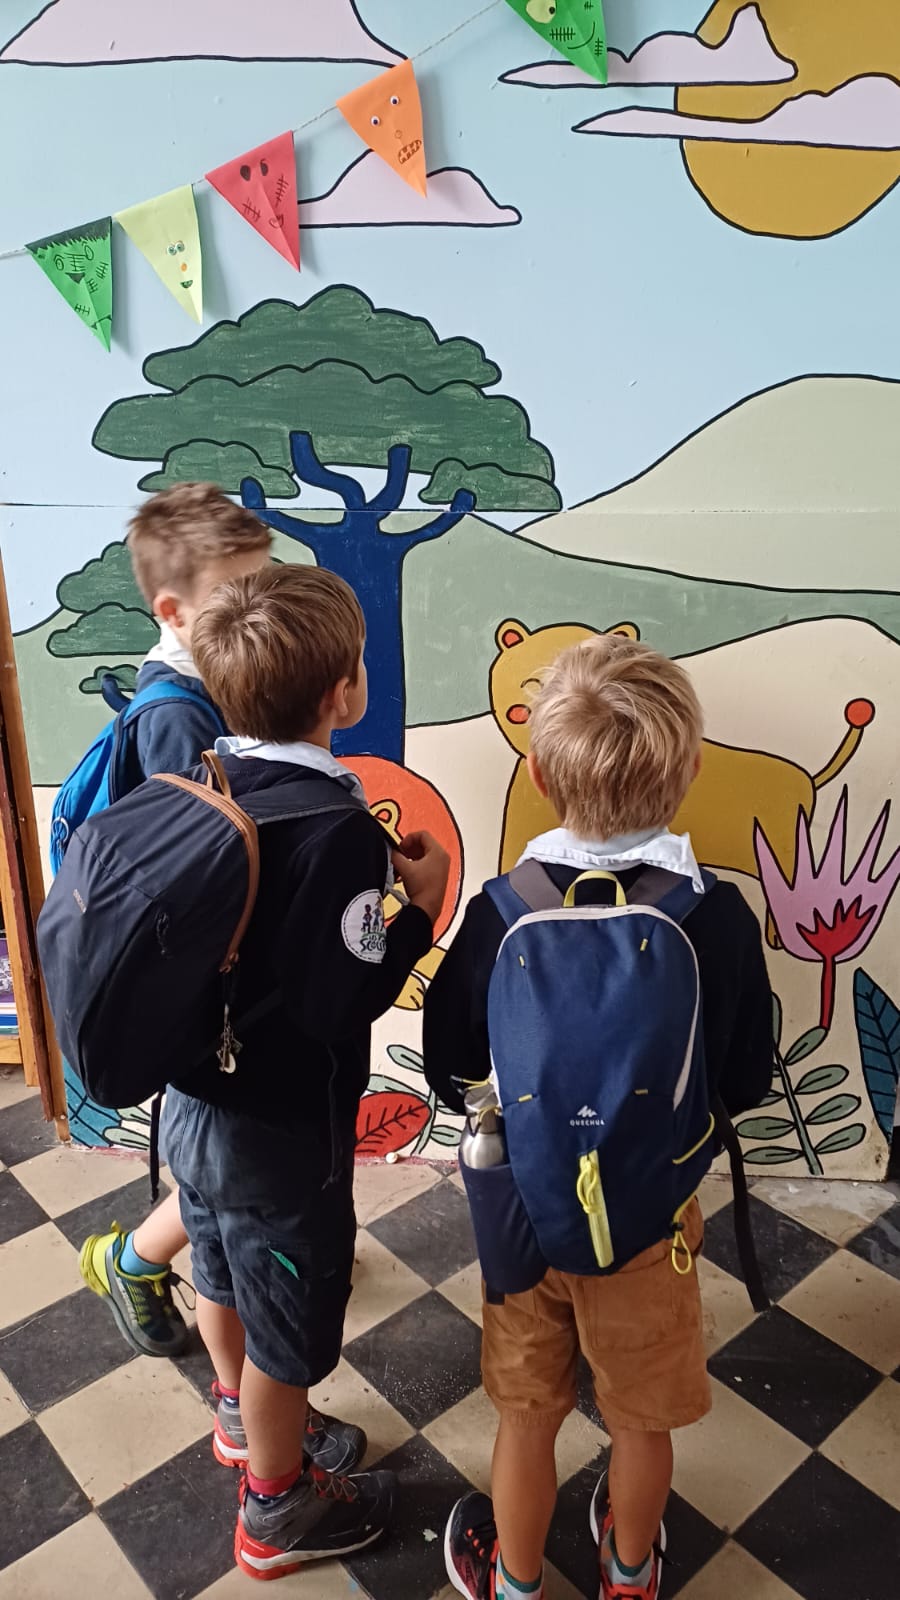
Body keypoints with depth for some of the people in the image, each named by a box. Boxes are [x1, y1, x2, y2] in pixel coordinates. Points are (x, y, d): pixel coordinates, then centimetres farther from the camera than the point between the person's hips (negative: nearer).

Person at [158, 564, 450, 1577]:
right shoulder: (339, 829, -30)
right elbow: (345, 1005, -27)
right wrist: (421, 905, -15)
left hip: (193, 1098, 8)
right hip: (279, 1132, -7)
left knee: (223, 1274, 30)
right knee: (286, 1328, 17)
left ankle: (242, 1418, 58)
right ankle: (275, 1513, 41)